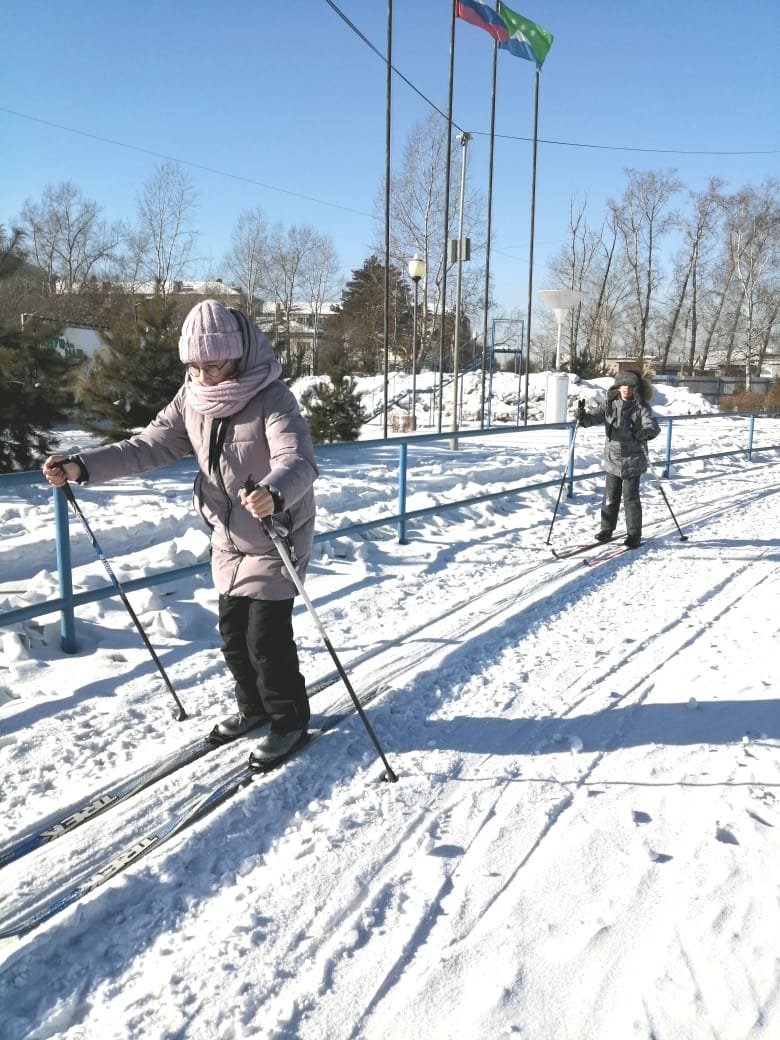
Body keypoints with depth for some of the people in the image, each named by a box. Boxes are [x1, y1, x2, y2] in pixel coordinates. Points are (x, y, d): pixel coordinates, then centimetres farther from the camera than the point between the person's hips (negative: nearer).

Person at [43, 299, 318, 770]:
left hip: (274, 538, -6)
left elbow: (298, 462, -37)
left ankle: (290, 720, 21)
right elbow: (150, 445, -1)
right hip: (229, 540, 7)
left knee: (266, 638, -1)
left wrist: (273, 493, -60)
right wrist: (81, 466, -12)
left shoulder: (272, 399, -24)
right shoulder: (192, 399, -4)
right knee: (233, 633, 15)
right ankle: (254, 707, 37)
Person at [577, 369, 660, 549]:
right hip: (612, 458, 4)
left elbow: (653, 426, -18)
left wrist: (643, 433, -39)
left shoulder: (641, 407, -7)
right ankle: (607, 529, 27)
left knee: (631, 498, 0)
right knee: (610, 496, 12)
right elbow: (596, 418, -3)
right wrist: (583, 416, -24)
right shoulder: (611, 404, 5)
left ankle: (634, 534, 11)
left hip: (632, 461, -4)